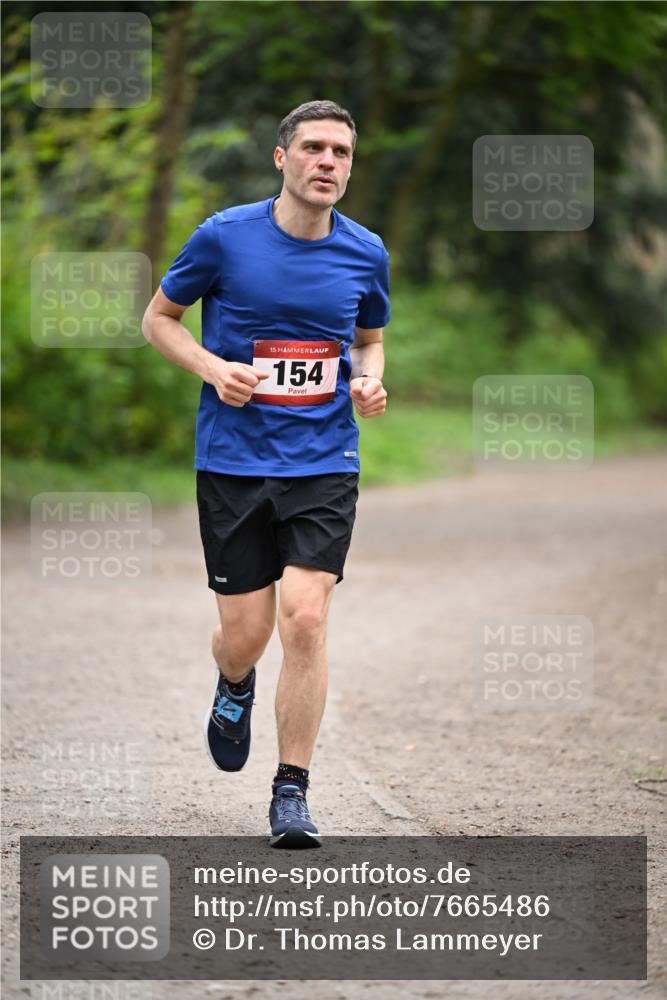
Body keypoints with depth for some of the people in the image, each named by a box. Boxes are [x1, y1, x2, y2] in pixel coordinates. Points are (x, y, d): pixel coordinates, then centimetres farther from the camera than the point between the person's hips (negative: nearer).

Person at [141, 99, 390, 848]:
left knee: (305, 619, -13)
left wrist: (370, 381, -2)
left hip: (324, 464, 1)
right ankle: (234, 688, 42)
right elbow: (158, 318, 6)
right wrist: (212, 368, -12)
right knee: (246, 632, 2)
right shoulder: (224, 237, -6)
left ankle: (292, 793, -2)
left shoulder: (365, 253, 3)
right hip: (232, 462, -1)